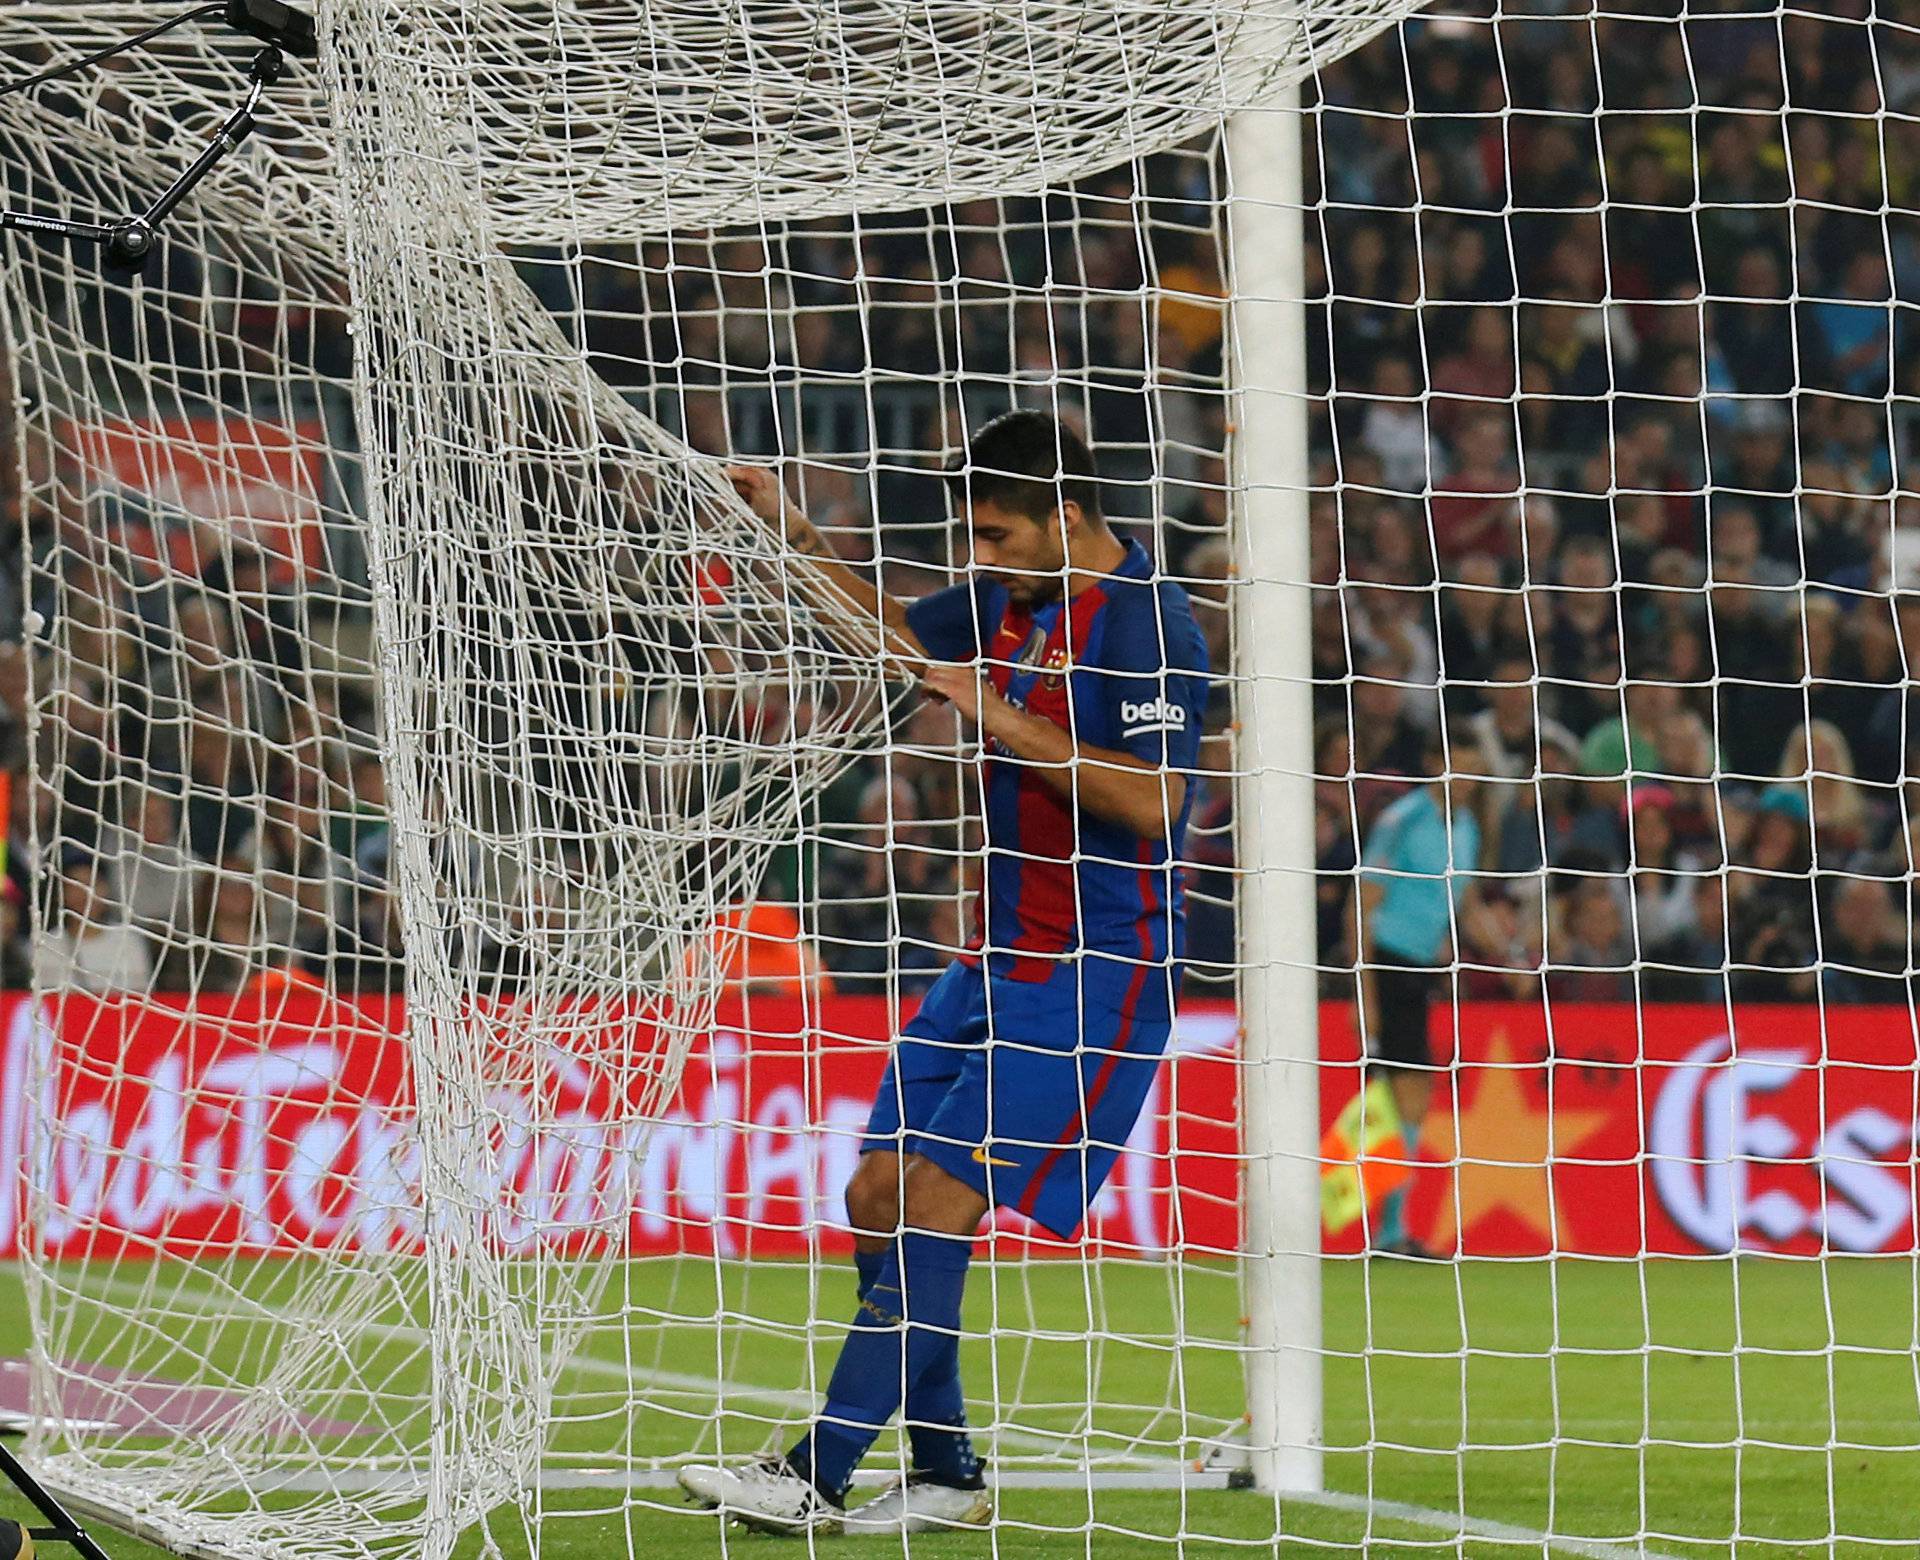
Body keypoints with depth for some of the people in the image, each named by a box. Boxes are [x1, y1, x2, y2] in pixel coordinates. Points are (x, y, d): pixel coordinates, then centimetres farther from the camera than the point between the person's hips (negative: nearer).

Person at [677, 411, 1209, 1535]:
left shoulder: (1149, 624, -15)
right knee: (882, 1197, 5)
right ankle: (946, 1477, 14)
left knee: (938, 1209, -14)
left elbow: (1153, 799, -25)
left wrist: (1000, 715, -23)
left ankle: (816, 1478, -14)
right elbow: (904, 633, 31)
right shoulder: (1012, 597, 10)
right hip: (998, 961, 9)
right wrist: (793, 535, 20)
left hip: (1094, 976, -9)